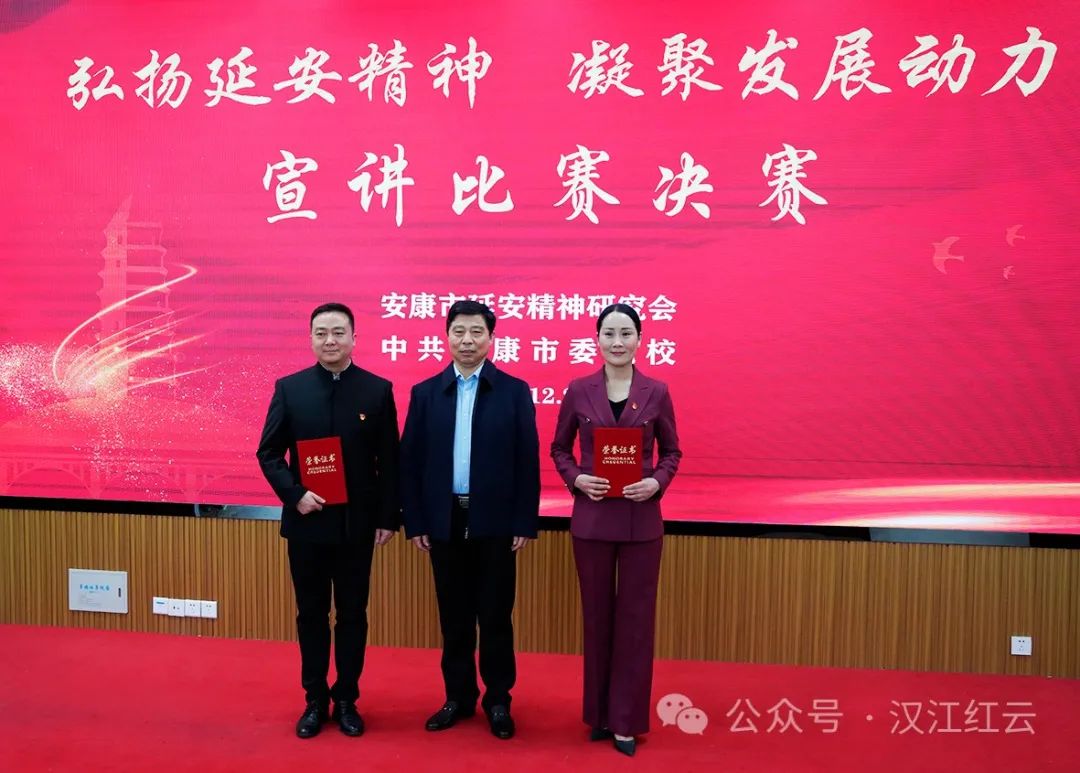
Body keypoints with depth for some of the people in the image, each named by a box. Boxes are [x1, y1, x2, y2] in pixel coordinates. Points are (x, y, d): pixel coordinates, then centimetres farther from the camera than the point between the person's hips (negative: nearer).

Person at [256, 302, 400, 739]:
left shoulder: (378, 390, -2)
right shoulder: (289, 388, 0)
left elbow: (389, 461, -1)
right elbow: (268, 453, 2)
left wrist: (389, 518, -4)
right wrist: (294, 494, -13)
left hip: (357, 523, 0)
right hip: (306, 522, 1)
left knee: (352, 614, 10)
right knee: (311, 614, 12)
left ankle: (346, 700, 26)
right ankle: (315, 700, 27)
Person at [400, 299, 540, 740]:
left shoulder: (515, 391, -1)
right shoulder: (425, 393, 4)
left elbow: (527, 462, -3)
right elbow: (410, 463, 3)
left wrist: (525, 522, -6)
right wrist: (414, 522, -1)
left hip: (495, 522, -1)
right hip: (445, 521, 2)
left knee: (496, 616, 8)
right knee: (454, 617, 12)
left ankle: (498, 700, 24)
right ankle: (458, 697, 28)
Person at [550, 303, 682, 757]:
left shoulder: (656, 392, -1)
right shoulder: (578, 391, -1)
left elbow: (671, 452, 6)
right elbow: (559, 448, 7)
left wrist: (657, 482, -13)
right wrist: (577, 479, -11)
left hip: (641, 519, 0)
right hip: (591, 517, 0)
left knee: (635, 618, 6)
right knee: (597, 616, 11)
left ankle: (627, 720, 20)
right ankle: (599, 713, 28)